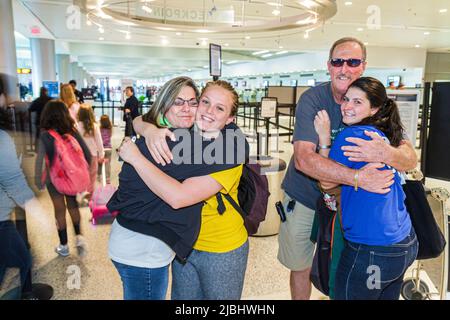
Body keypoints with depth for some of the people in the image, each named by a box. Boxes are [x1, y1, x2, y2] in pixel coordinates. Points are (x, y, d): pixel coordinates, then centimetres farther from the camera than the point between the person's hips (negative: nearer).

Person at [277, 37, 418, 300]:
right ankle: (301, 297, 43)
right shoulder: (312, 99, -18)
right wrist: (357, 177, -43)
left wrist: (387, 154, -43)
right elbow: (303, 159, -32)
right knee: (300, 267, 17)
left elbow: (411, 159, -19)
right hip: (304, 200, -2)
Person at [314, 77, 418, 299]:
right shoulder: (384, 136, 6)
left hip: (372, 251, -8)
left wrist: (324, 138, -5)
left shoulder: (352, 135, -17)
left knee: (348, 295, 10)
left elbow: (326, 183, -8)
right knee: (387, 296, 24)